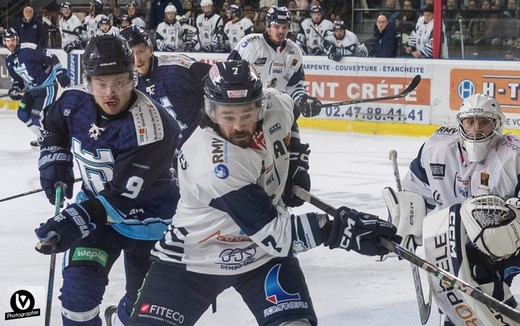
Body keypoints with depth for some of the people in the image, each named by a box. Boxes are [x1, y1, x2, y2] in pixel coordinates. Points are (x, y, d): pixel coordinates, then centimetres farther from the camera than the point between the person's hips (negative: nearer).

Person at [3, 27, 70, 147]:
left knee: (37, 115, -17)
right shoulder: (9, 60, 8)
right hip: (33, 88, 9)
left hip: (48, 85, -9)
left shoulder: (28, 49, -19)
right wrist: (14, 90, -4)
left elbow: (51, 58, -18)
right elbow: (16, 79, 16)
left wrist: (61, 73, -22)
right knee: (23, 113, 11)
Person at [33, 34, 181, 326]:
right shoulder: (74, 102, -13)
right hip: (97, 204, 4)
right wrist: (54, 162, 0)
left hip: (146, 217, -4)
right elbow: (54, 129, 14)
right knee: (78, 284, -12)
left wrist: (77, 220, -40)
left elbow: (123, 196, -32)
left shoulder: (151, 127, -32)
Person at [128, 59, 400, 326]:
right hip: (193, 255, -4)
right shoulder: (216, 165, -34)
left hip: (261, 254, 5)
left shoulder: (276, 106, -15)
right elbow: (270, 231, -34)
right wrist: (338, 229, -40)